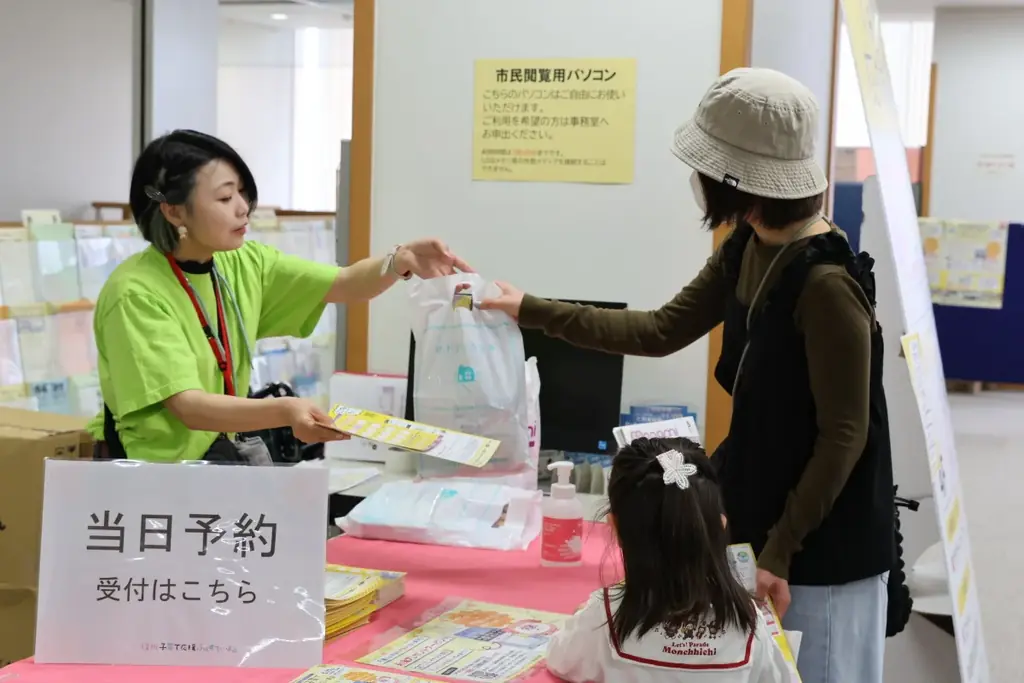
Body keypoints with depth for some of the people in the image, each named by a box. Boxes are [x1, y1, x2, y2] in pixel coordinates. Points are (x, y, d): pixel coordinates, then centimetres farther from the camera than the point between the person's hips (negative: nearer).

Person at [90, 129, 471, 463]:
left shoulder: (243, 263, 0)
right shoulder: (136, 294, -21)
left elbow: (346, 286, 0)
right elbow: (188, 406, -28)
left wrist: (403, 261, -21)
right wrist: (283, 412, -44)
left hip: (219, 453, 7)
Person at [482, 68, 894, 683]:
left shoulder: (825, 283, -25)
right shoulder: (748, 251, 1)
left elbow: (843, 435, -21)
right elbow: (662, 332, 9)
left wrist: (781, 551, -19)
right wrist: (534, 311, 8)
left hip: (823, 542, -8)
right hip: (766, 510, 8)